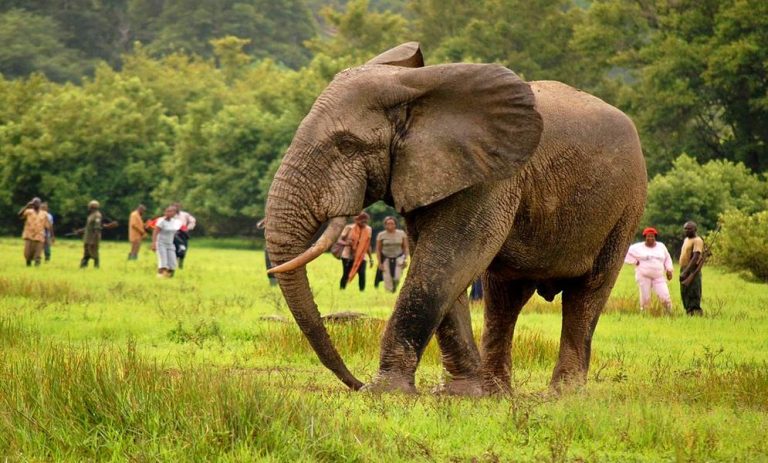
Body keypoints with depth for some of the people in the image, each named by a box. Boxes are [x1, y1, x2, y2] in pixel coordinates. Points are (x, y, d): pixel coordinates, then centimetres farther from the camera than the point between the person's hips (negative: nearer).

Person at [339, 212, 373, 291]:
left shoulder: (368, 230, 2)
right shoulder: (349, 228, -8)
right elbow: (341, 240, -4)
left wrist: (370, 258, 11)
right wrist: (346, 243, -27)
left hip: (361, 257, 2)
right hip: (348, 256, -2)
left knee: (362, 274, -15)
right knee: (346, 275, -3)